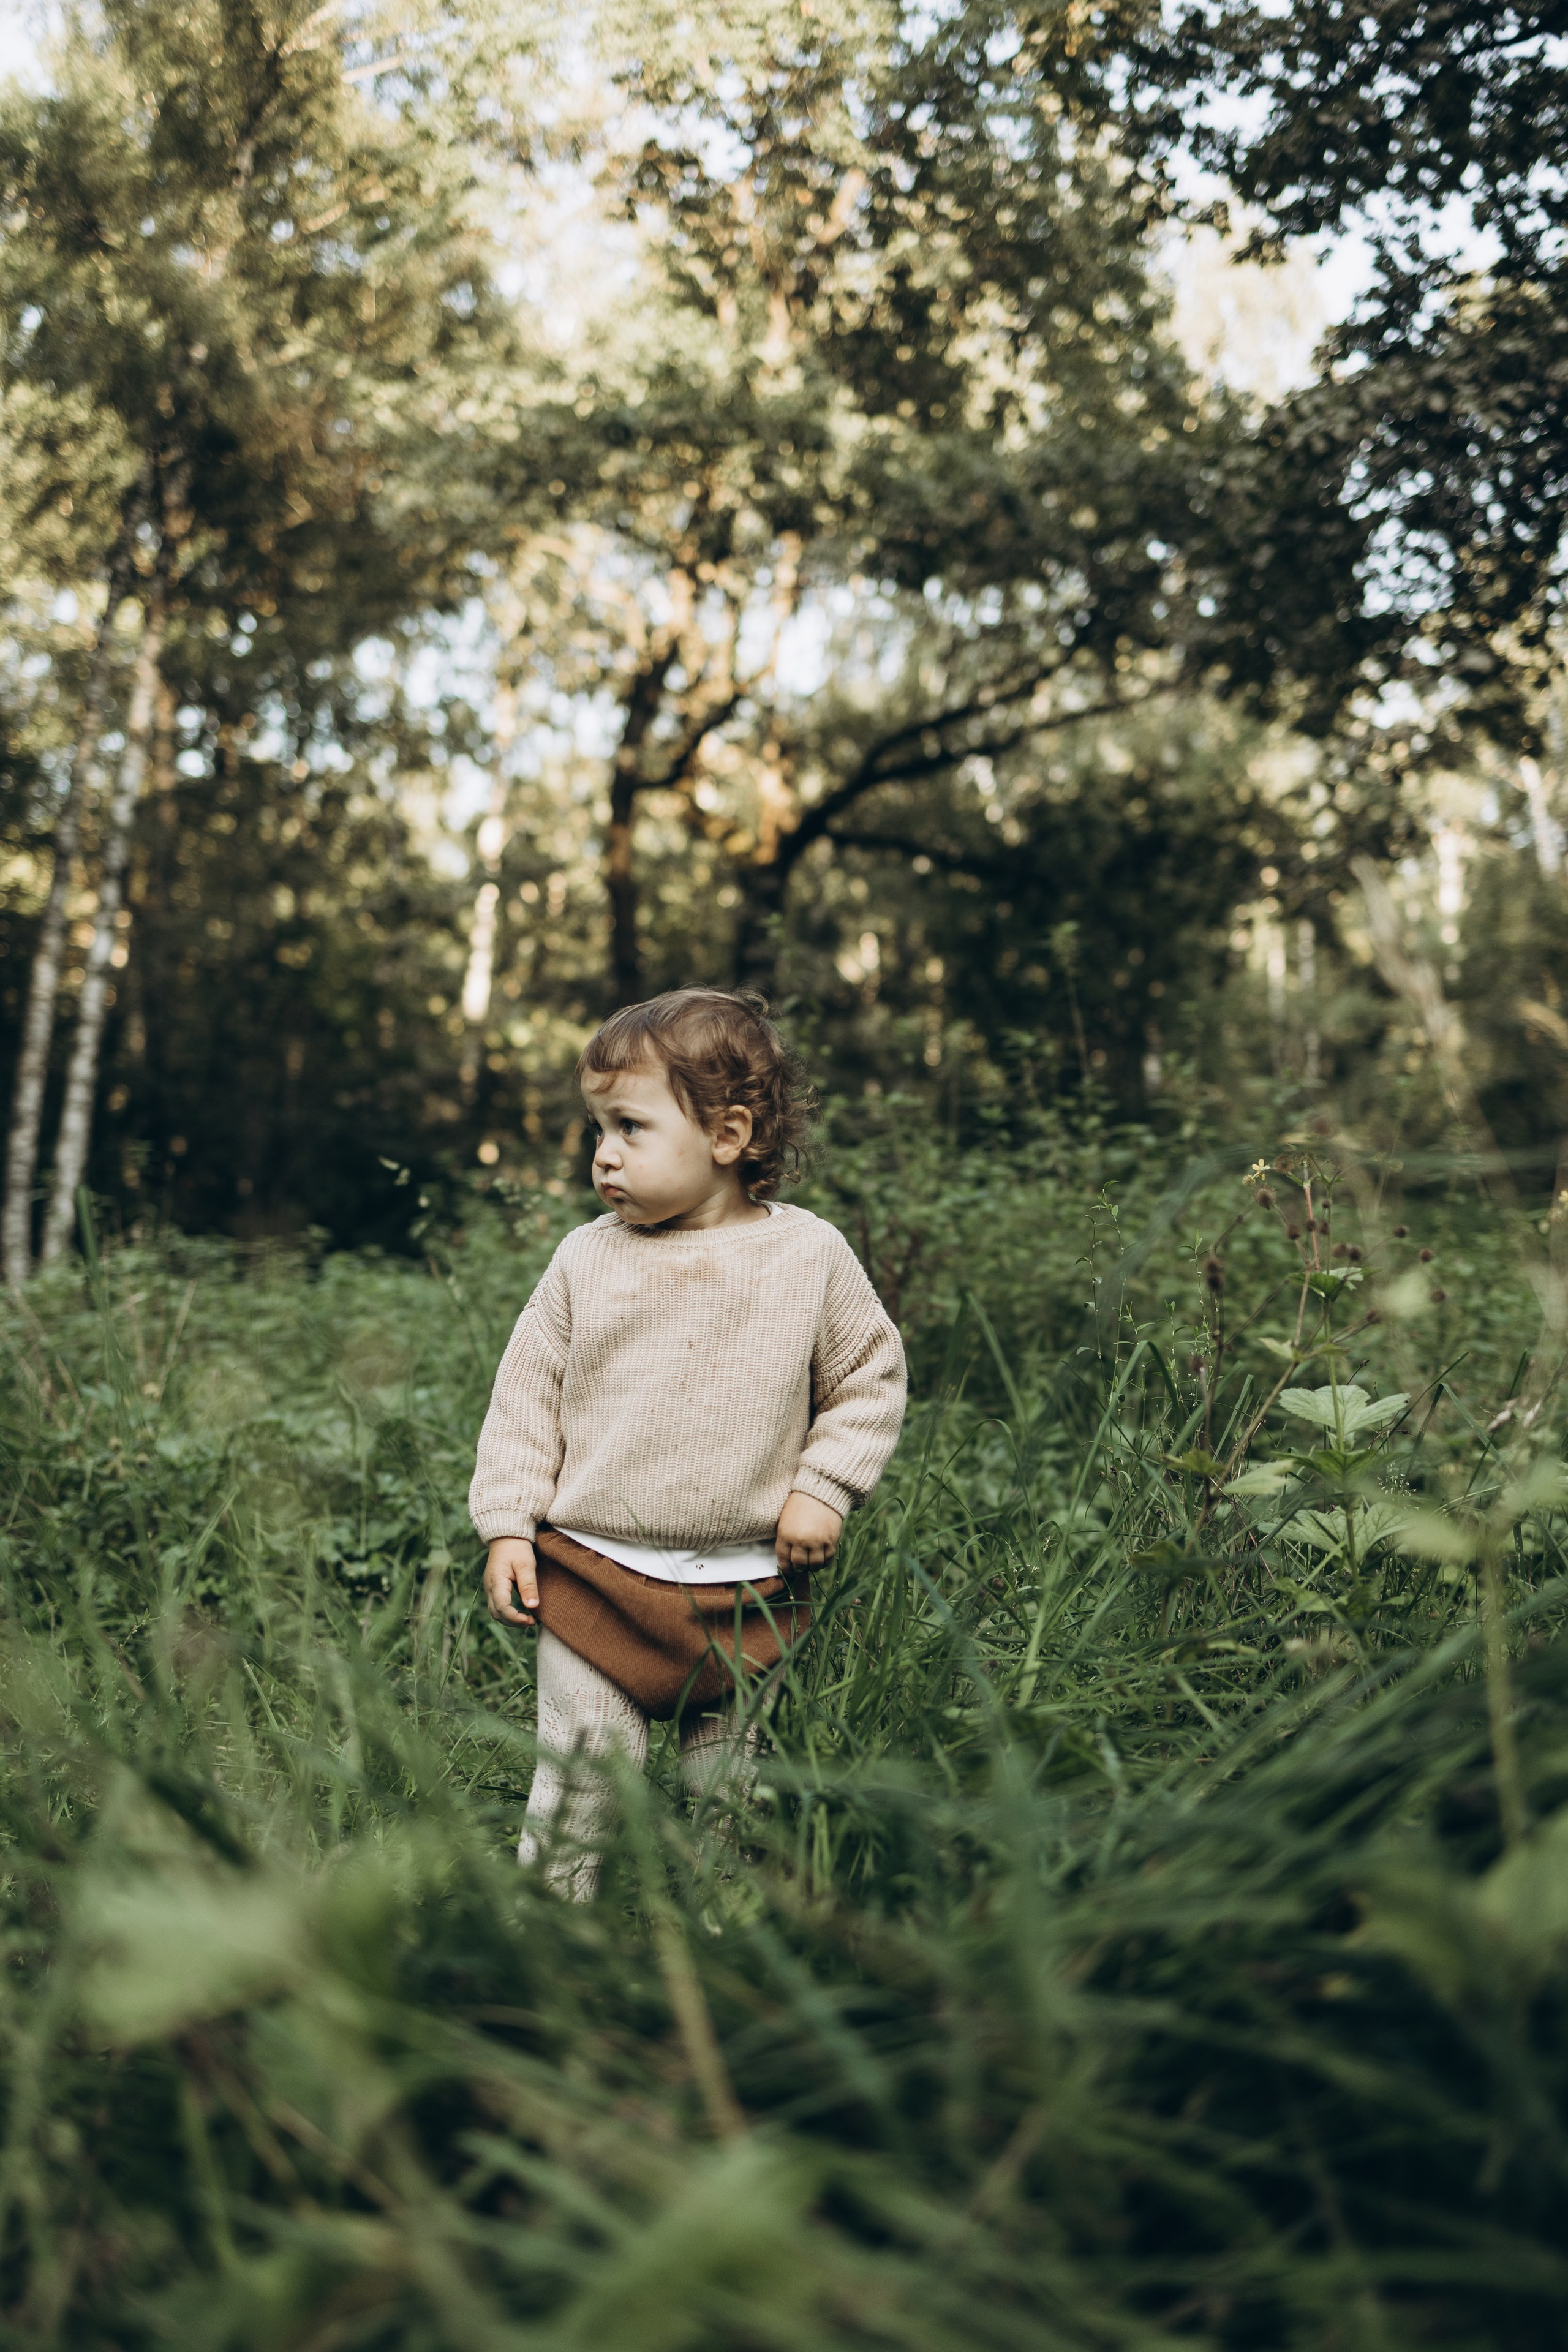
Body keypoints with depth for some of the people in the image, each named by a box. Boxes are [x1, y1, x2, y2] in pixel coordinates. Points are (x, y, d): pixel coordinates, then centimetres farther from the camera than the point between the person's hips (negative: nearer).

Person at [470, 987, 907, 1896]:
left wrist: (823, 1487, -6)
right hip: (591, 1575, 0)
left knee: (727, 1786, 14)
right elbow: (529, 1393, 2)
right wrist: (508, 1525, -2)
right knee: (579, 1776, 1)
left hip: (746, 1590, 0)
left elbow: (872, 1376, 4)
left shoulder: (810, 1254, -5)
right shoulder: (588, 1258, -3)